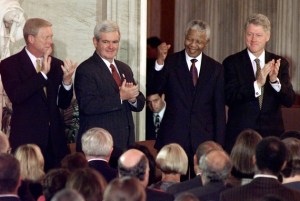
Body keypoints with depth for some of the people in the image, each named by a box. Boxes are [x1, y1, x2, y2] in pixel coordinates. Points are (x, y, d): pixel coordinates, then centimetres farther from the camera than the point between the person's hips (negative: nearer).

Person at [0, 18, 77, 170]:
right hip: (27, 138, -4)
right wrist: (43, 74, -20)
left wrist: (67, 80, -7)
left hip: (55, 139, 4)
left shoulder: (56, 65, 10)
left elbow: (63, 104, 12)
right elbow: (16, 96, -17)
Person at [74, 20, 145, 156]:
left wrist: (132, 98, -8)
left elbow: (140, 104, 15)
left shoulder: (125, 69, 17)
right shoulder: (85, 70, -6)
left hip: (125, 144, 6)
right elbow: (88, 105, -19)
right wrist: (121, 96, -19)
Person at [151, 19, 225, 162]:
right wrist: (160, 62, -25)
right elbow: (155, 90, -12)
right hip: (173, 139, -1)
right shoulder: (170, 62, 2)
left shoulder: (215, 68, 7)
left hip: (204, 140, 1)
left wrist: (218, 144, 3)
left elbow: (219, 110, 8)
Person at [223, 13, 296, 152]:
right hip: (239, 135, -2)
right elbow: (229, 98, -12)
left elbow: (289, 101, 0)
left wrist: (275, 80, -19)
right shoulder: (232, 63, 0)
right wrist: (257, 84, -24)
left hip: (272, 135, 2)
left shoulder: (280, 63, 7)